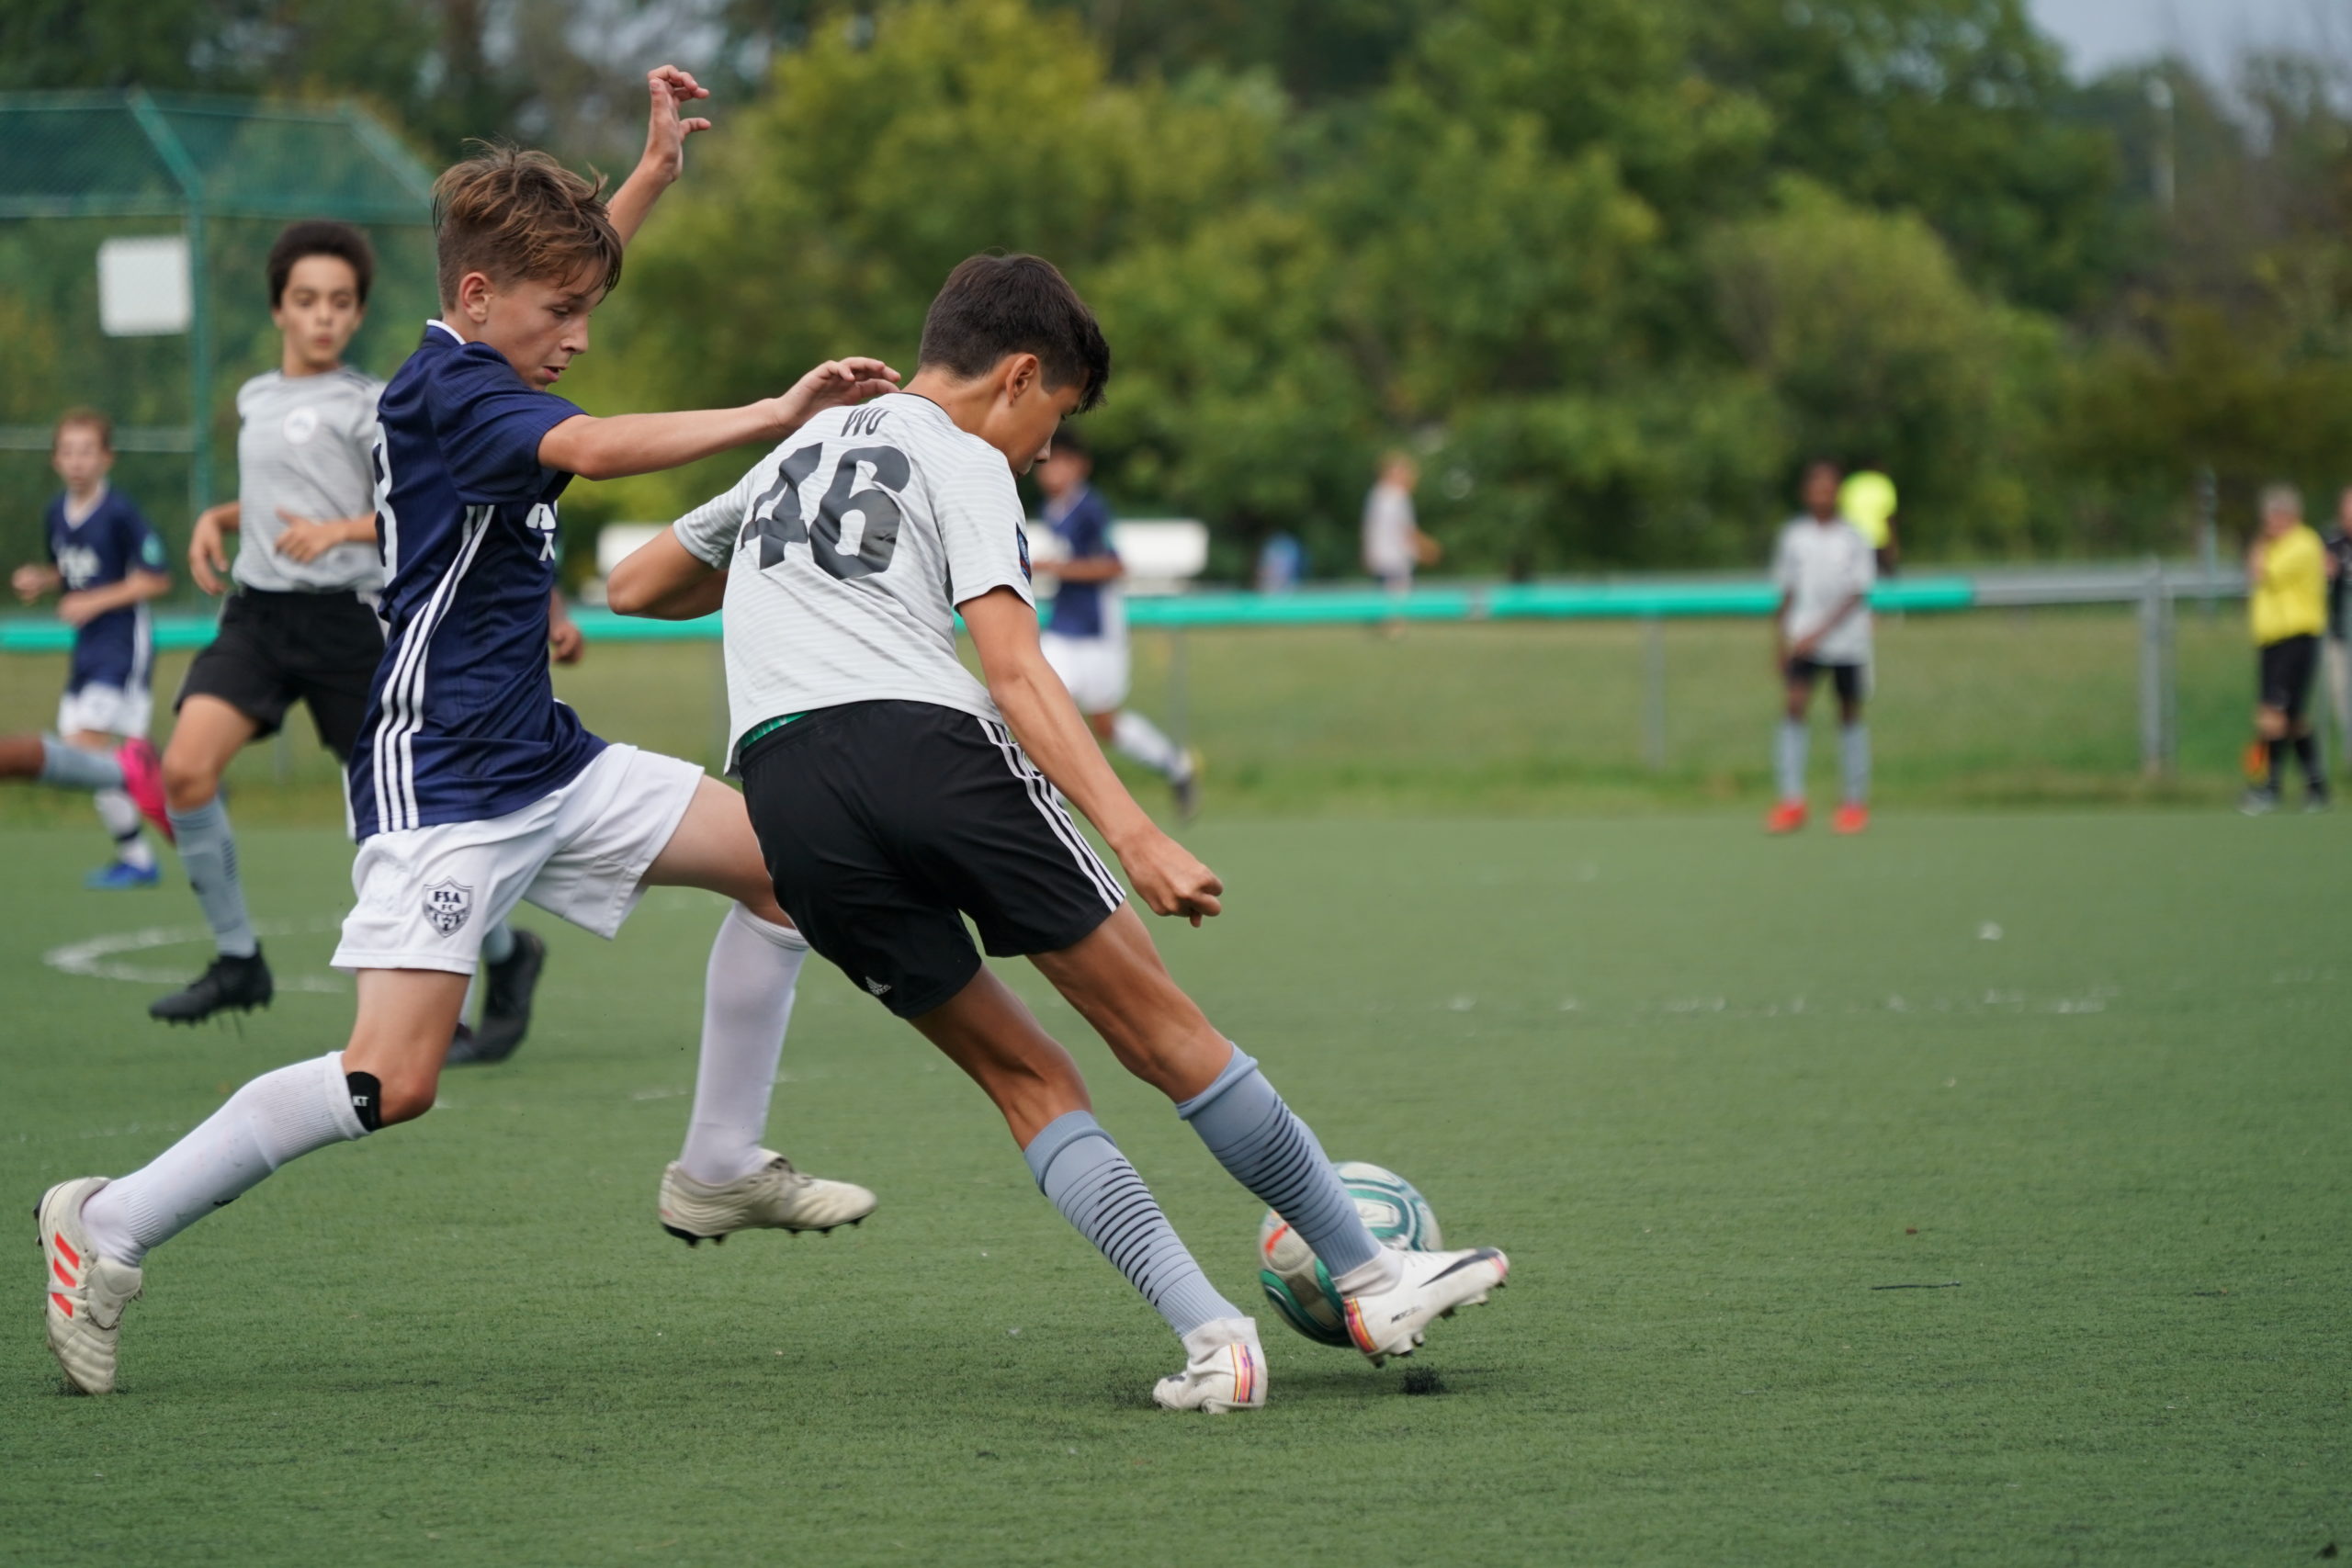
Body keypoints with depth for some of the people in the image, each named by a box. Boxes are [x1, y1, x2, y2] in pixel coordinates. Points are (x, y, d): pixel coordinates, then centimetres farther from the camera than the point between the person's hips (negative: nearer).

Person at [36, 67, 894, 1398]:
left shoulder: (485, 368, 11)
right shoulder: (447, 389, -17)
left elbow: (562, 264, 35)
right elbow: (595, 451, -36)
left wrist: (657, 170, 30)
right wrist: (775, 416, -38)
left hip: (546, 765, 10)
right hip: (438, 778, -10)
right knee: (395, 1080, -18)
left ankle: (722, 1167, 17)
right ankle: (110, 1227, -5)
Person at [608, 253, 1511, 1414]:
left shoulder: (795, 454, 29)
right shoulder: (962, 462, 9)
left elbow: (632, 589, 39)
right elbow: (1014, 673, -5)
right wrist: (1135, 837, -13)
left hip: (782, 787, 6)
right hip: (923, 738, -6)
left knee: (1024, 1077, 9)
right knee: (1157, 1024, 5)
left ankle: (1208, 1333, -3)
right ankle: (1371, 1280, 11)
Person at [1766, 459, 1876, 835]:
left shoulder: (1854, 539, -3)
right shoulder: (1793, 536, 6)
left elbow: (1855, 595, -8)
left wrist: (1821, 632, -17)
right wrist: (1779, 640, 10)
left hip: (1847, 638, -1)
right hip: (1804, 639, 1)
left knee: (1850, 715, 5)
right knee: (1794, 705, -15)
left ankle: (1855, 801, 17)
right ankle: (1791, 801, -17)